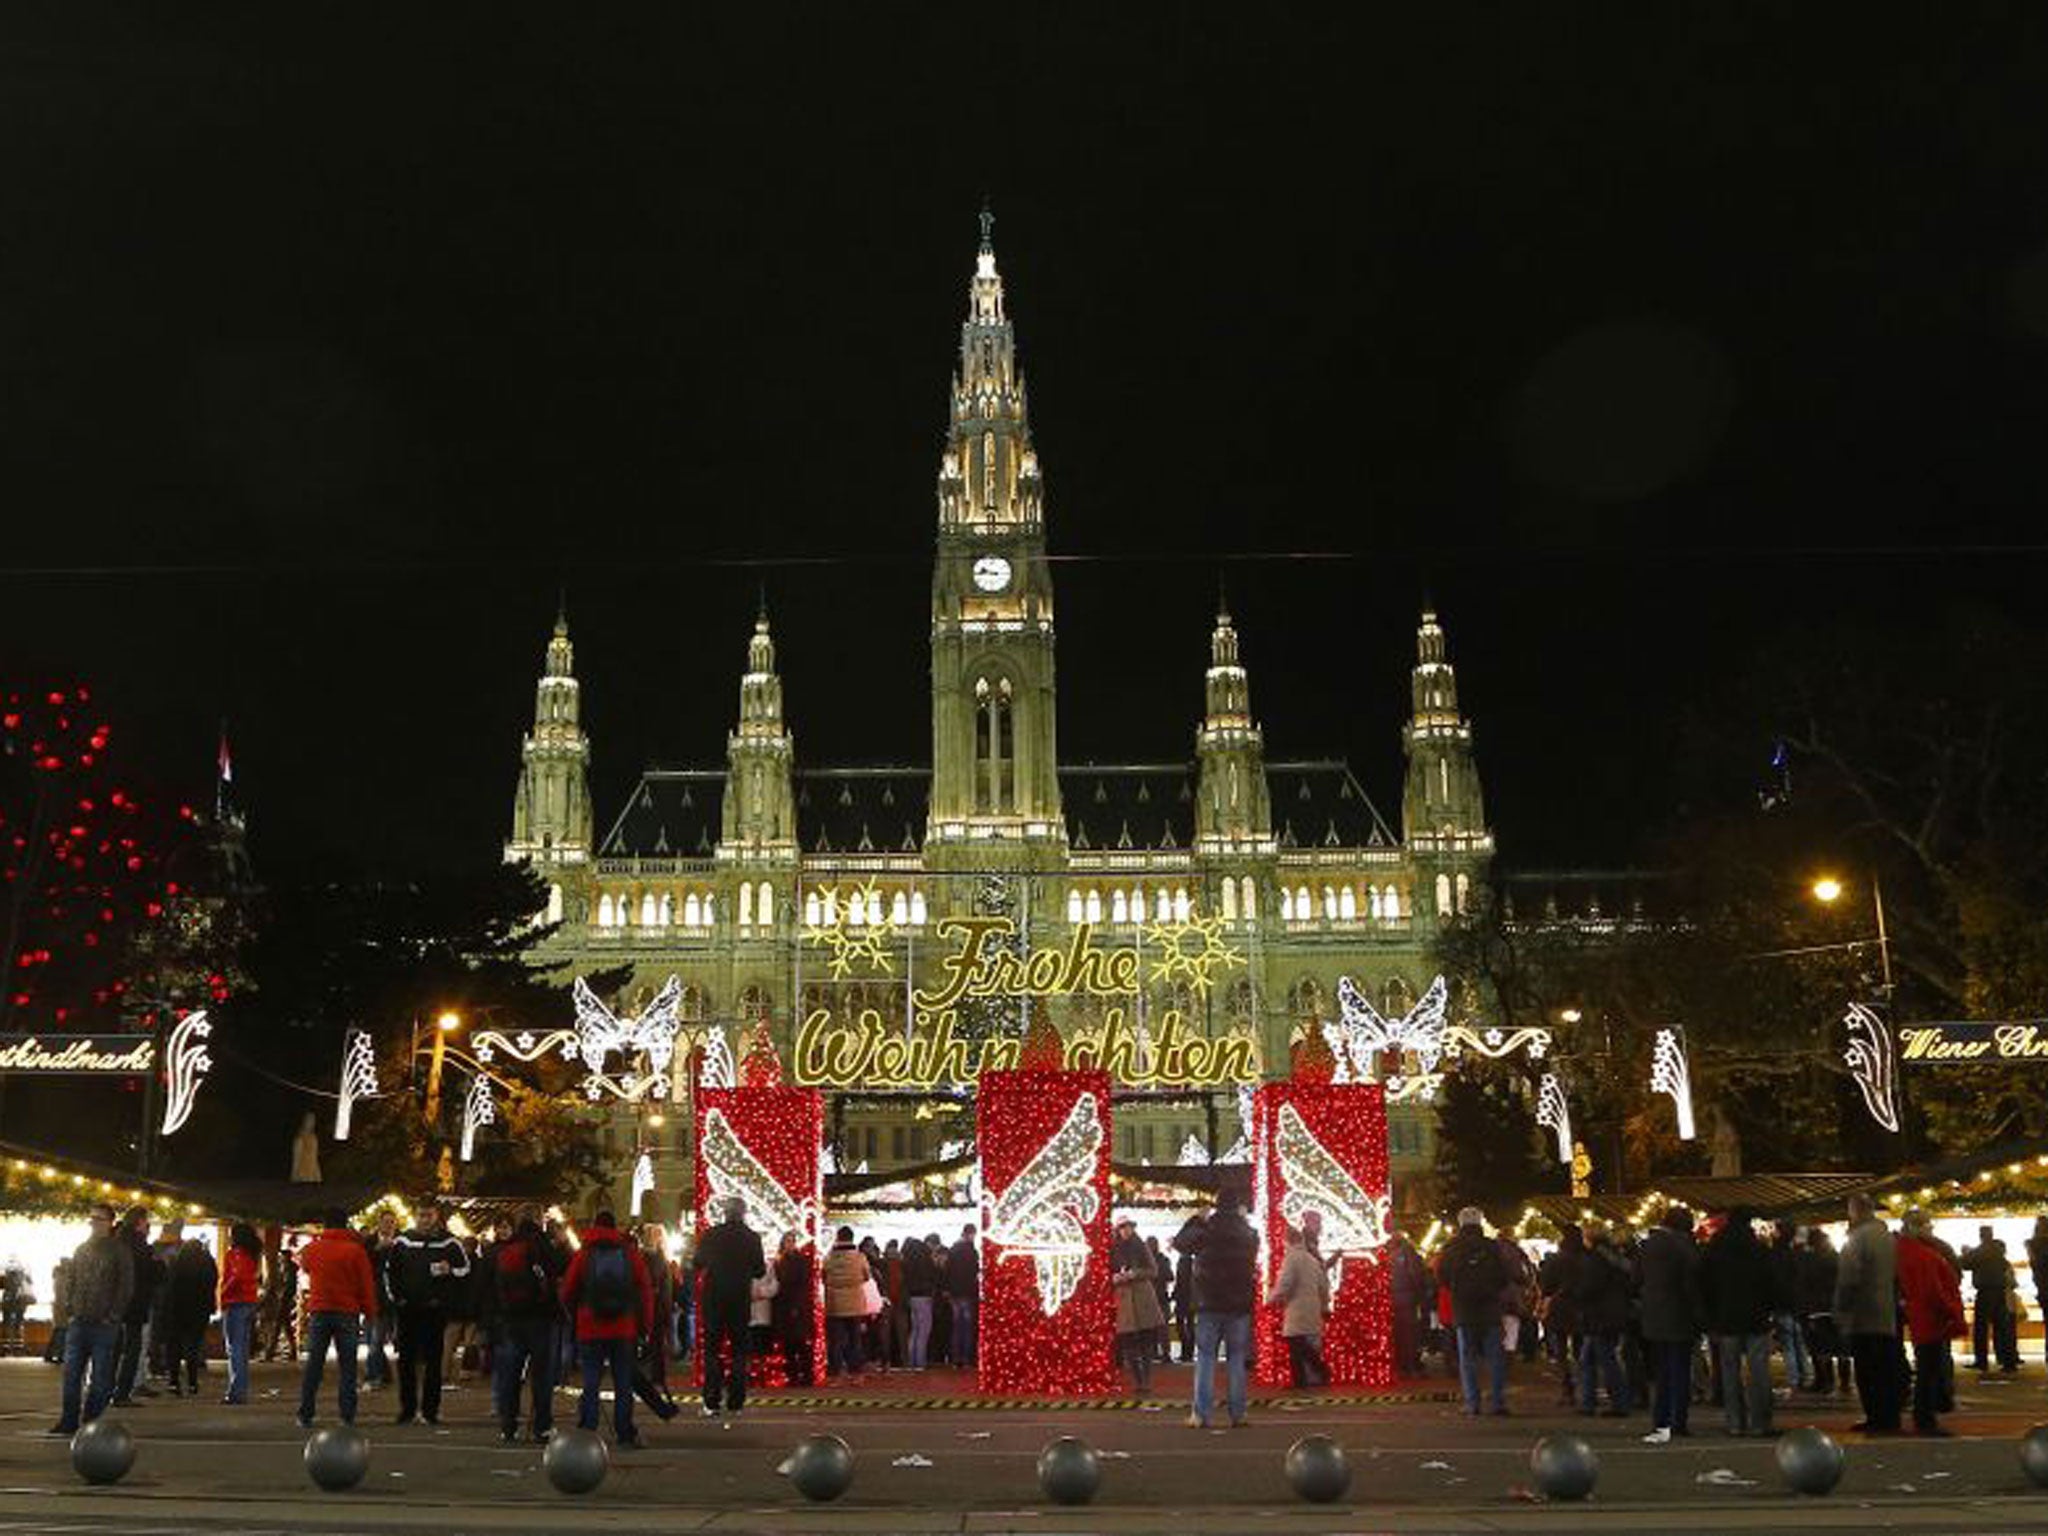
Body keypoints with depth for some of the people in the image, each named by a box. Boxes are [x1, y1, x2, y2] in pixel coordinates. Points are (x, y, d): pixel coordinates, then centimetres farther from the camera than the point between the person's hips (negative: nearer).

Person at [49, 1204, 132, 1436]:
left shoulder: (120, 1251, -3)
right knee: (71, 1373, 3)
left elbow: (125, 1286, -6)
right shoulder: (82, 1249, 13)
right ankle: (69, 1421, 10)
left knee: (100, 1377, 1)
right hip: (78, 1322, 5)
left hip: (104, 1324, -5)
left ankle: (91, 1422, 7)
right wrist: (68, 1308, 3)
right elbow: (69, 1280, 16)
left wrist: (113, 1316, -11)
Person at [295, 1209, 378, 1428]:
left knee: (313, 1364, 7)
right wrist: (369, 1311, 6)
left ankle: (305, 1415, 5)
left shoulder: (311, 1249, 3)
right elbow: (367, 1284, -2)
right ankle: (348, 1415, 0)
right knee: (347, 1365, 3)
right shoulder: (356, 1250, -4)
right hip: (347, 1312, -2)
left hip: (318, 1311, 2)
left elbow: (304, 1265, 26)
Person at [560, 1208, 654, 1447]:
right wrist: (646, 1324, 8)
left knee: (590, 1382, 3)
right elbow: (645, 1291, 3)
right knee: (623, 1383, 6)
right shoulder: (630, 1253, 2)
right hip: (624, 1329, 1)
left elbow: (567, 1293, 4)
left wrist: (575, 1311, 24)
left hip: (590, 1329, -1)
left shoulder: (583, 1255, -1)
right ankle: (625, 1435, 7)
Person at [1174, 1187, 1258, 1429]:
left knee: (1205, 1358, 2)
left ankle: (1201, 1414, -3)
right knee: (1237, 1359, 8)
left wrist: (1195, 1219, 13)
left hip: (1209, 1305, -2)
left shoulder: (1205, 1230, -11)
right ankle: (1237, 1414, 7)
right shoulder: (1249, 1233, -1)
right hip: (1239, 1306, 2)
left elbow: (1180, 1243, 4)